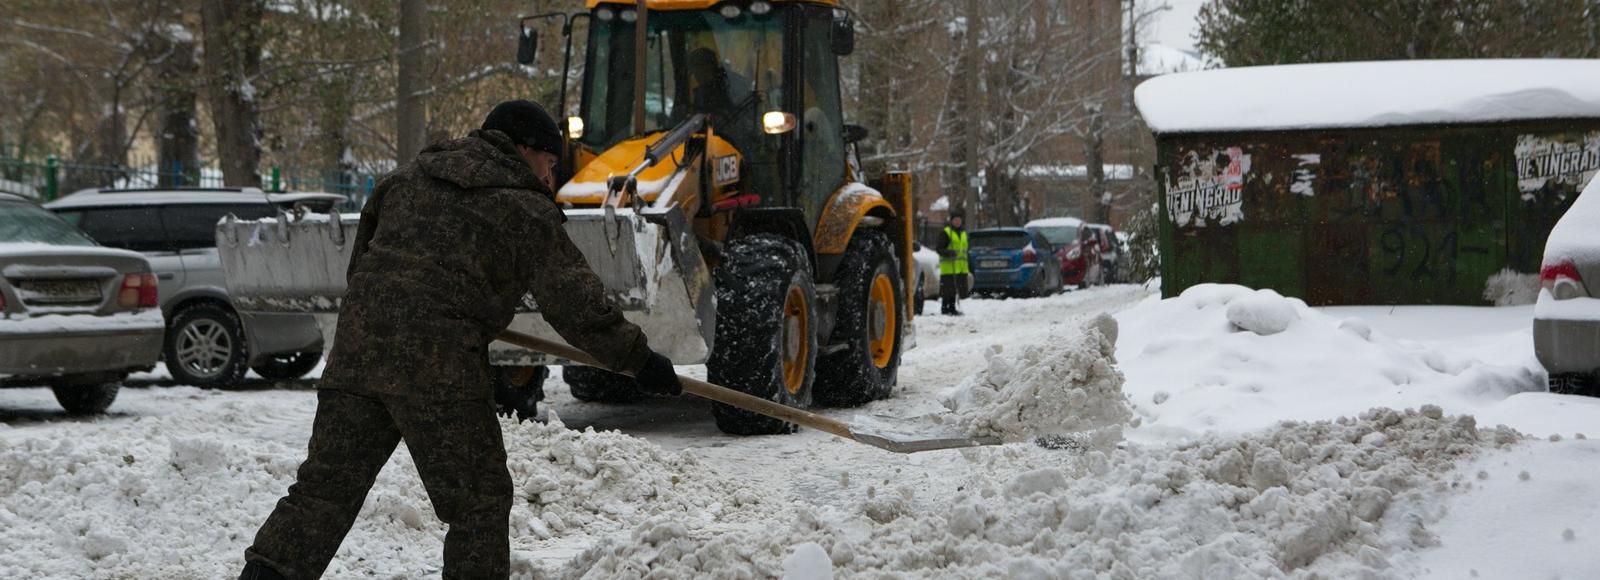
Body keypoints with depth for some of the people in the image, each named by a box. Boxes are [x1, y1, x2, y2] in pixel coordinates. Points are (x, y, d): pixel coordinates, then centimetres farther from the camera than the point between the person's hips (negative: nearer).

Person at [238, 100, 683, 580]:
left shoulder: (409, 176, 20)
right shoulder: (527, 210, 1)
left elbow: (359, 262, 25)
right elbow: (575, 304, 0)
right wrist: (639, 359, 9)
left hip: (357, 346, 6)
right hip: (437, 364, -6)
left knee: (325, 486, 11)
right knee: (479, 502, 5)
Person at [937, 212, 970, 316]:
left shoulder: (963, 233, 20)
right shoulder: (946, 232, -4)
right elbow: (940, 249, -8)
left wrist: (969, 267, 24)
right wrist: (948, 252, -28)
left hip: (961, 268, 7)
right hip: (948, 267, -7)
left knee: (955, 288, 9)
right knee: (948, 288, -8)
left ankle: (952, 307, 16)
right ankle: (944, 308, -2)